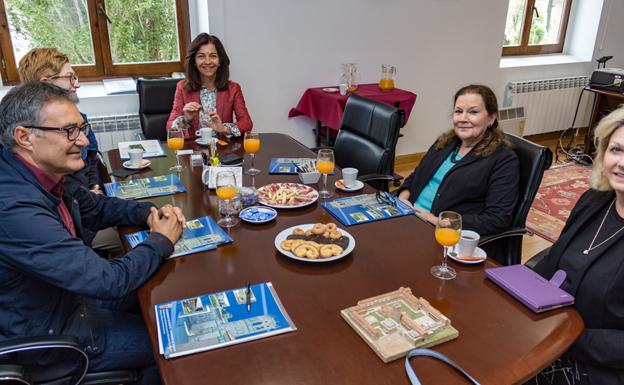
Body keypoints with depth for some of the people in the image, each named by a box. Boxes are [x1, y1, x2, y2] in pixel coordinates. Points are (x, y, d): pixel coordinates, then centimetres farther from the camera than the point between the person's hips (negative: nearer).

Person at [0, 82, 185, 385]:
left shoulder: (44, 173, -8)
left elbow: (96, 207, 11)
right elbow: (111, 281, -32)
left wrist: (150, 213, -7)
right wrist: (162, 241, -15)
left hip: (70, 296, 8)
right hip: (51, 337, -8)